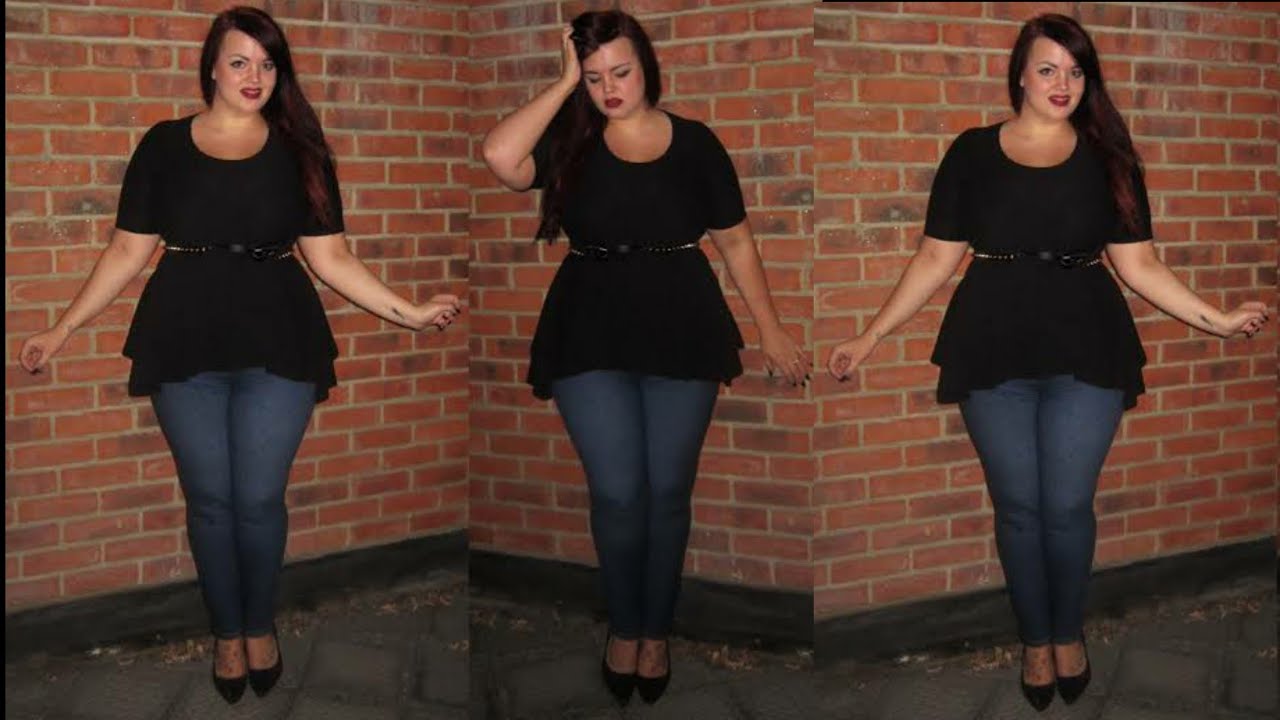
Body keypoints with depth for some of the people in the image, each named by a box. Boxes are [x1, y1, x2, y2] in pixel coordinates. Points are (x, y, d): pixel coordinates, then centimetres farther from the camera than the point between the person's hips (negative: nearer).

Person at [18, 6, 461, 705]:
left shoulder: (298, 150, 5)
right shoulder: (164, 145, 4)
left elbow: (331, 257, 5)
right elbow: (127, 251, 6)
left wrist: (408, 311, -3)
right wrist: (62, 329, 3)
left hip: (278, 343, 0)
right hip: (185, 345, 0)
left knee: (259, 498, 1)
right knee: (210, 499, 6)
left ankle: (261, 627, 24)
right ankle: (227, 633, 24)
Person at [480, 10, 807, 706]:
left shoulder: (694, 142, 3)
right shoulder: (569, 140, 1)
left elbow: (734, 240, 9)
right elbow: (499, 156, -20)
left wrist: (771, 330, 8)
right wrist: (564, 83, -12)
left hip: (682, 333, 1)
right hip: (591, 336, 0)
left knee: (667, 493, 5)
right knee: (618, 493, -4)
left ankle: (655, 631, 24)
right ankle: (622, 626, 20)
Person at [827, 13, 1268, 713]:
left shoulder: (1107, 158, 5)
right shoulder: (972, 152, 3)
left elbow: (1139, 265, 5)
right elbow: (935, 259, 5)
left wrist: (1216, 318, -3)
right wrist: (871, 336, 1)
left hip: (1086, 353, 0)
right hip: (994, 353, 0)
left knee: (1068, 506, 2)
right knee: (1018, 506, 6)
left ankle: (1069, 634, 26)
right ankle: (1035, 640, 25)